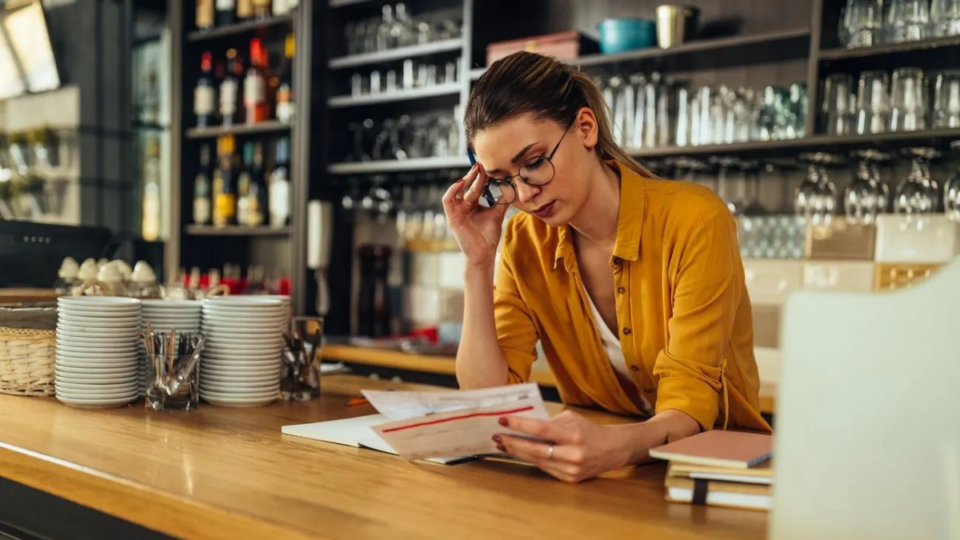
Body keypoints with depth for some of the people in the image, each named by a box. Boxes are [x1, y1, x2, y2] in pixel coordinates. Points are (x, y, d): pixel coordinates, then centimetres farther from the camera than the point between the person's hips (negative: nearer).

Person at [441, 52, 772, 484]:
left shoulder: (693, 221, -17)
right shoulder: (524, 241, -3)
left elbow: (689, 406, -22)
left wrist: (614, 447, -42)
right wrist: (478, 265, -17)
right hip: (594, 474, 3)